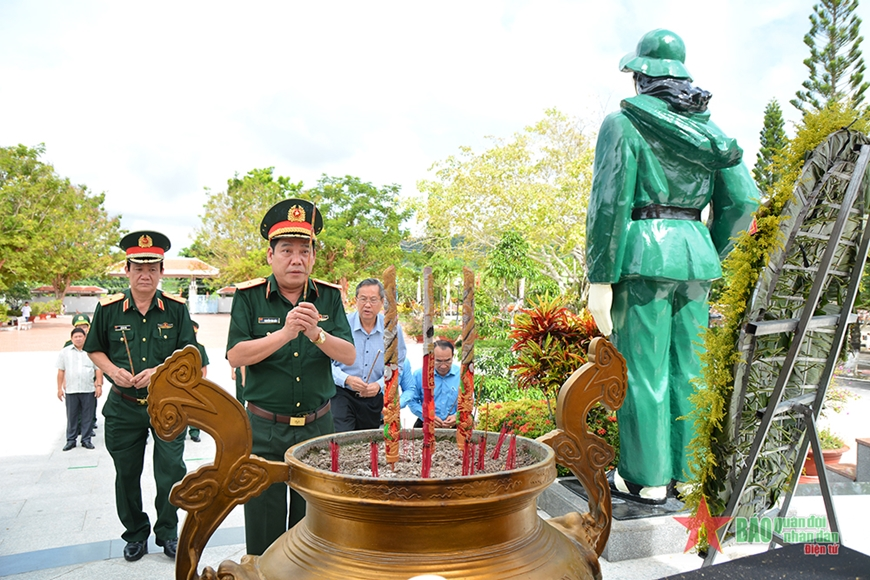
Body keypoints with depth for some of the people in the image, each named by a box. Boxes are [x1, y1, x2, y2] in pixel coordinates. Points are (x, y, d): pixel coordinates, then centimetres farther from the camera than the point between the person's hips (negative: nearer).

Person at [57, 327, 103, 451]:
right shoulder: (65, 352, 6)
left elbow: (98, 369, 5)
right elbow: (61, 371, 7)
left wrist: (99, 385, -2)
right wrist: (59, 388, 4)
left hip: (89, 390, 0)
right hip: (71, 390, 0)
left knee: (87, 416, 5)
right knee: (72, 416, 7)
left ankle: (86, 439, 13)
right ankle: (71, 440, 16)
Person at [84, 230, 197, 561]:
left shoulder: (176, 308, -3)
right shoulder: (108, 308, -1)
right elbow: (94, 350, 8)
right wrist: (113, 370, -11)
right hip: (123, 407, 1)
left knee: (171, 472, 0)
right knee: (127, 475, 13)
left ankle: (168, 532, 22)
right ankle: (135, 534, 33)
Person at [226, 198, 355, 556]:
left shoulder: (329, 296, 2)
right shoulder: (249, 296, -4)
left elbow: (349, 356, -6)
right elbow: (235, 355, -14)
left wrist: (316, 333, -24)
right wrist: (285, 333, -26)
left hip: (317, 426, 2)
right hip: (265, 429, -2)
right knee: (264, 525, 9)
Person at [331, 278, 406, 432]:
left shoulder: (392, 328, -2)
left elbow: (397, 365, 6)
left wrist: (380, 385, -10)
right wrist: (347, 379, -21)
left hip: (374, 398, 3)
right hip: (343, 394, -3)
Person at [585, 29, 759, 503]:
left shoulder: (623, 123, -5)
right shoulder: (707, 128, 12)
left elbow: (609, 204, -13)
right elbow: (742, 201, 9)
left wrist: (601, 279, -11)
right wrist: (708, 258, 19)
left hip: (643, 252, -6)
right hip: (694, 253, 6)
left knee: (643, 370, 2)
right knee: (689, 368, 13)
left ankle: (647, 478, 12)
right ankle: (689, 472, 24)